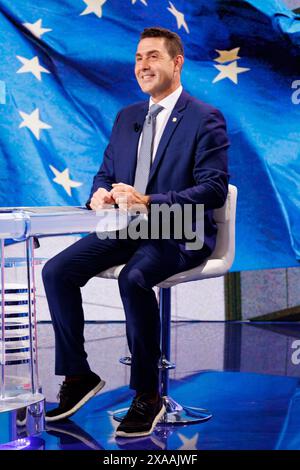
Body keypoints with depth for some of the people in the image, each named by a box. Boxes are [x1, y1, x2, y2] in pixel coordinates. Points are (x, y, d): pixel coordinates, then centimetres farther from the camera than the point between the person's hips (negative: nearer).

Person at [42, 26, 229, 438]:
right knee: (56, 272, -13)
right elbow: (105, 173, 20)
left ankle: (148, 395, -21)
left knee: (133, 279, -36)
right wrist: (99, 194, -7)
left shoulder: (206, 119, -5)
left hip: (179, 235, -6)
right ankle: (78, 376, 1)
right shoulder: (126, 118, 16)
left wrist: (148, 202, -25)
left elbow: (214, 189, -14)